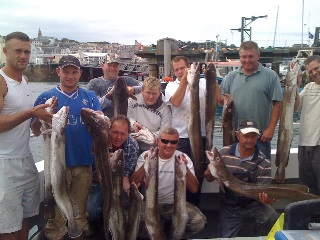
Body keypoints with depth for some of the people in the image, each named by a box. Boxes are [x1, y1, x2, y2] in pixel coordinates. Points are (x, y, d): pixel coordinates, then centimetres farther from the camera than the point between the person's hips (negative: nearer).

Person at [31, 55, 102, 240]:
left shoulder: (90, 97, 10)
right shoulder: (46, 98, 4)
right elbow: (36, 131, -2)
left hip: (84, 163, 2)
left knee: (80, 212, 13)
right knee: (57, 213, 4)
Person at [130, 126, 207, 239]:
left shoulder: (183, 158, 0)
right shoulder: (146, 156, -1)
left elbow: (194, 189, -8)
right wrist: (146, 164, -24)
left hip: (176, 204, 1)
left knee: (199, 222, -25)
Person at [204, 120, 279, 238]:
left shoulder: (264, 163, -7)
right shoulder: (224, 153, -2)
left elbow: (262, 192, -8)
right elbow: (209, 179, 5)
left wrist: (265, 199, -32)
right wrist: (209, 173, -19)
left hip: (252, 204, -1)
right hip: (229, 207, 1)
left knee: (271, 218, -28)